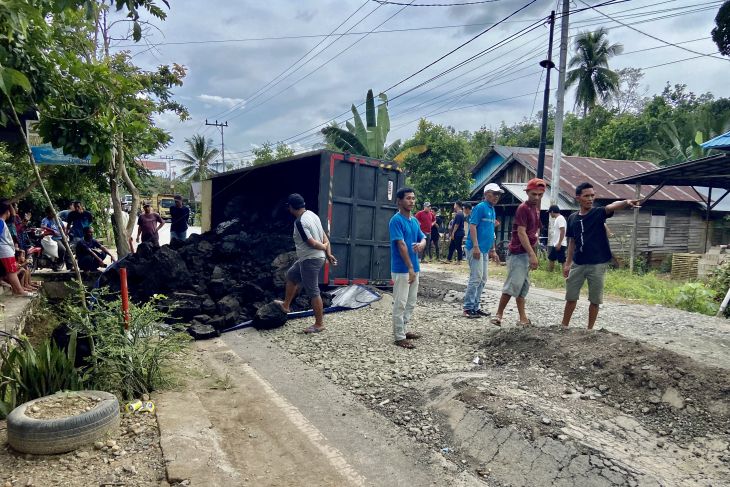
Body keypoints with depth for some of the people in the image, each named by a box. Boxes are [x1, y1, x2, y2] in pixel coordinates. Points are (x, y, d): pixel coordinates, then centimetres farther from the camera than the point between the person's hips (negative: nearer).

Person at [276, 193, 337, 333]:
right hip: (307, 258, 10)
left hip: (310, 260, -10)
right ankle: (286, 305, 42)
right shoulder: (312, 214, 6)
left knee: (313, 292, -2)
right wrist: (329, 254, 6)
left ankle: (319, 324, 7)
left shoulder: (299, 222, -22)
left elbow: (312, 243, -23)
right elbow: (324, 237, 7)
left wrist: (324, 247, -4)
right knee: (291, 275, 27)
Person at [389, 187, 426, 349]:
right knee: (400, 304, -1)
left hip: (414, 268, 8)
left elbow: (423, 237, 15)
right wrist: (410, 268, -20)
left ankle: (404, 329, 30)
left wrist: (421, 244, -11)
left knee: (411, 303, 16)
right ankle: (399, 337, 6)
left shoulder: (415, 220, 11)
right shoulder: (396, 220, -14)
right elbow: (401, 245, -19)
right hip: (401, 269, -8)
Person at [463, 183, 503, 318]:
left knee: (482, 280, 11)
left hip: (485, 250, 9)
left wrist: (492, 249, 22)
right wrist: (476, 246, -23)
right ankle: (468, 308, -3)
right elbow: (472, 226, -16)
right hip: (476, 249, -9)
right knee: (476, 278, -9)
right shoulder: (480, 207, -9)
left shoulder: (492, 210, 17)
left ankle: (476, 306, 19)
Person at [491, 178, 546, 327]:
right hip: (518, 253, -9)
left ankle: (523, 318, 15)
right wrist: (532, 254, -23)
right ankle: (499, 314, -2)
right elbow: (521, 233, -19)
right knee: (514, 284, -11)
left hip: (526, 253, 9)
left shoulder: (536, 209, 14)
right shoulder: (523, 208, -13)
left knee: (523, 286, 10)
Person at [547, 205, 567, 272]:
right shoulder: (557, 219, 16)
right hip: (555, 244, 11)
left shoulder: (560, 218, -14)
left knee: (562, 261, -9)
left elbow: (562, 231, -22)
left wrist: (559, 243, -25)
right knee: (551, 259, 16)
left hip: (559, 245, -11)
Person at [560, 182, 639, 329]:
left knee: (595, 300, 6)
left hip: (597, 264, -3)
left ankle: (590, 329, 21)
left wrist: (626, 202, -50)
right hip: (578, 264, 3)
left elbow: (612, 206, -29)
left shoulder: (598, 213, -6)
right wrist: (567, 263, 10)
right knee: (571, 297, 11)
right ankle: (564, 326, 25)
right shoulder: (572, 218, 4)